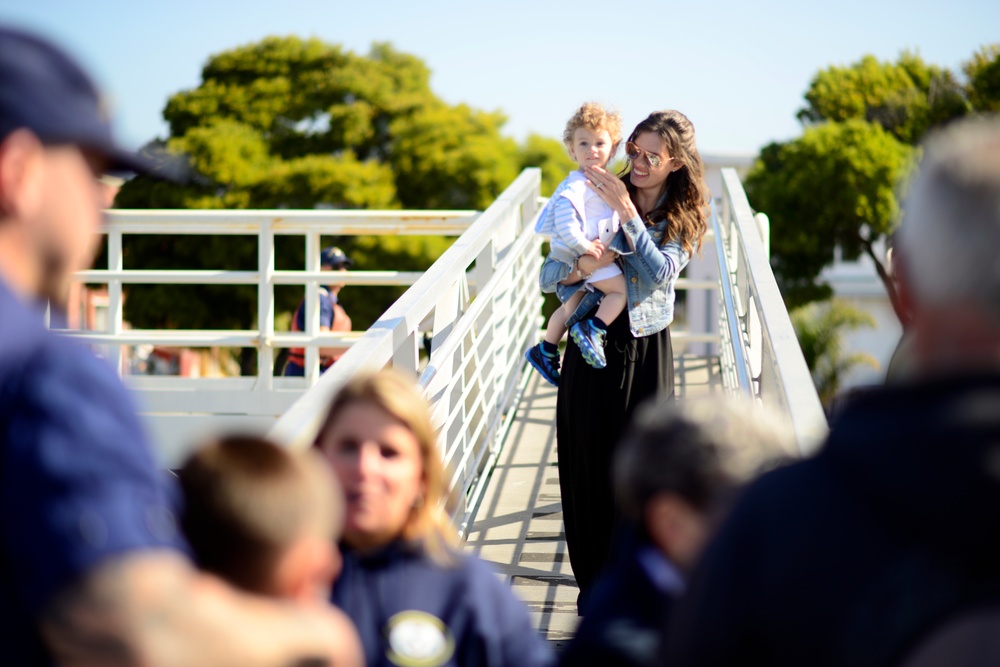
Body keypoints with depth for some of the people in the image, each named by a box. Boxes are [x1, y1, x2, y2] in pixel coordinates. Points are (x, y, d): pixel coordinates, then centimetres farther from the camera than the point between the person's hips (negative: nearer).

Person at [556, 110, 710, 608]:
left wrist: (626, 212, -21)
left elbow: (661, 272, -17)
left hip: (645, 348, -1)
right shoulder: (599, 197, 0)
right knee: (587, 458, 1)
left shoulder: (685, 216, 1)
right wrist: (580, 269, -23)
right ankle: (594, 580, 12)